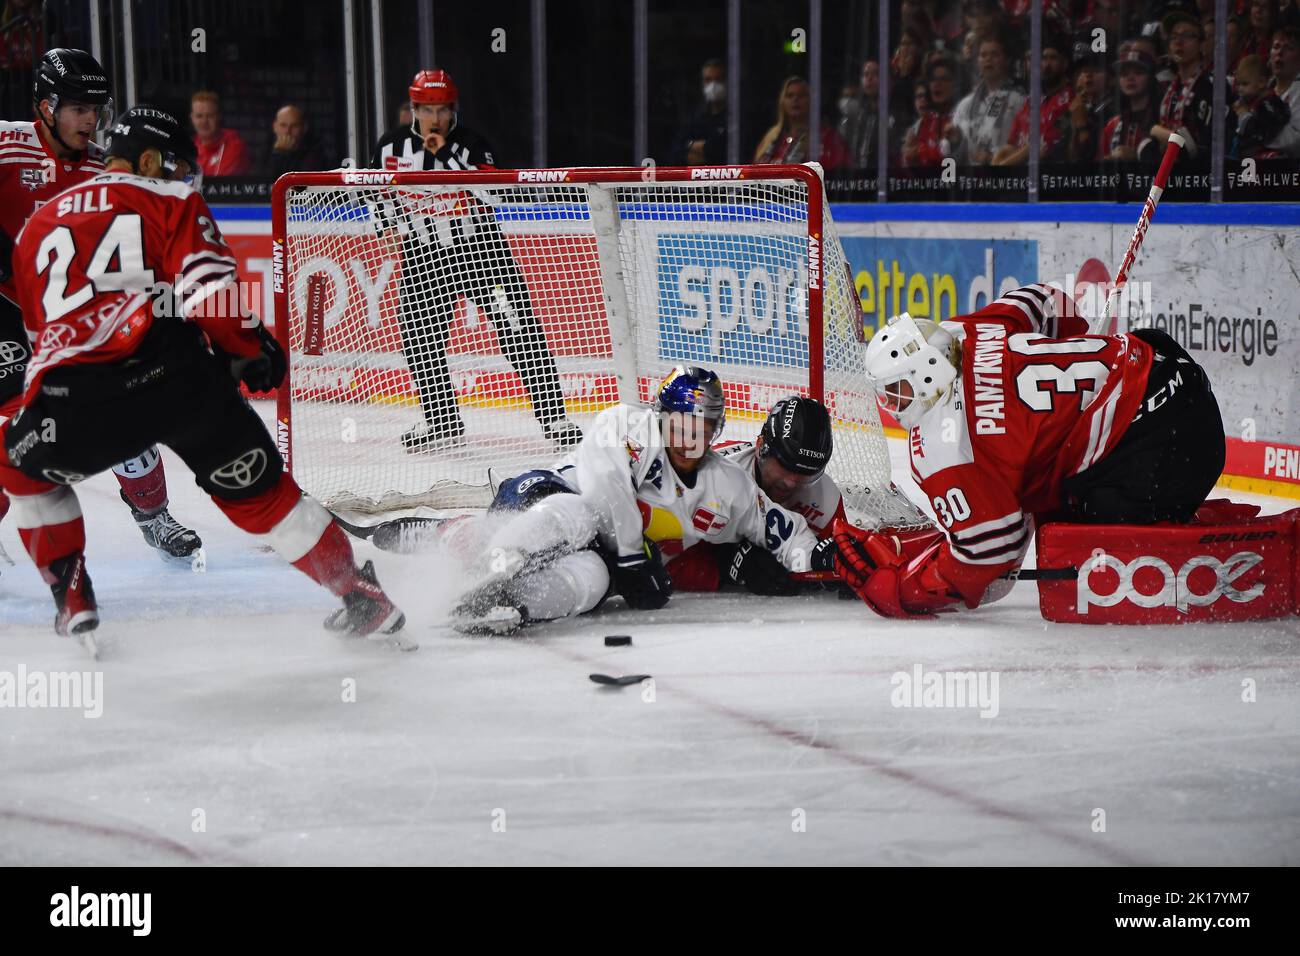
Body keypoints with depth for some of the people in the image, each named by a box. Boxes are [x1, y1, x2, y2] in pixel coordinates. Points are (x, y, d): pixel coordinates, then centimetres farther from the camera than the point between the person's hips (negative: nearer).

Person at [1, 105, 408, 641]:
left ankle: (71, 598, 24)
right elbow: (209, 290, -3)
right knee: (258, 491, 15)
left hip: (76, 396, 2)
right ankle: (363, 598, 15)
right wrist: (252, 348, 11)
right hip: (179, 376, -2)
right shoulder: (172, 203, 13)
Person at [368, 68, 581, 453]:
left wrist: (445, 154, -25)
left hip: (480, 248, -3)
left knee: (519, 328, -8)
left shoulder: (472, 144, -7)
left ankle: (553, 415, -4)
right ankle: (442, 422, 17)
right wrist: (388, 224, 2)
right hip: (423, 253, 3)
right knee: (420, 337, 1)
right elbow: (377, 190, 19)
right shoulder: (392, 147, 3)